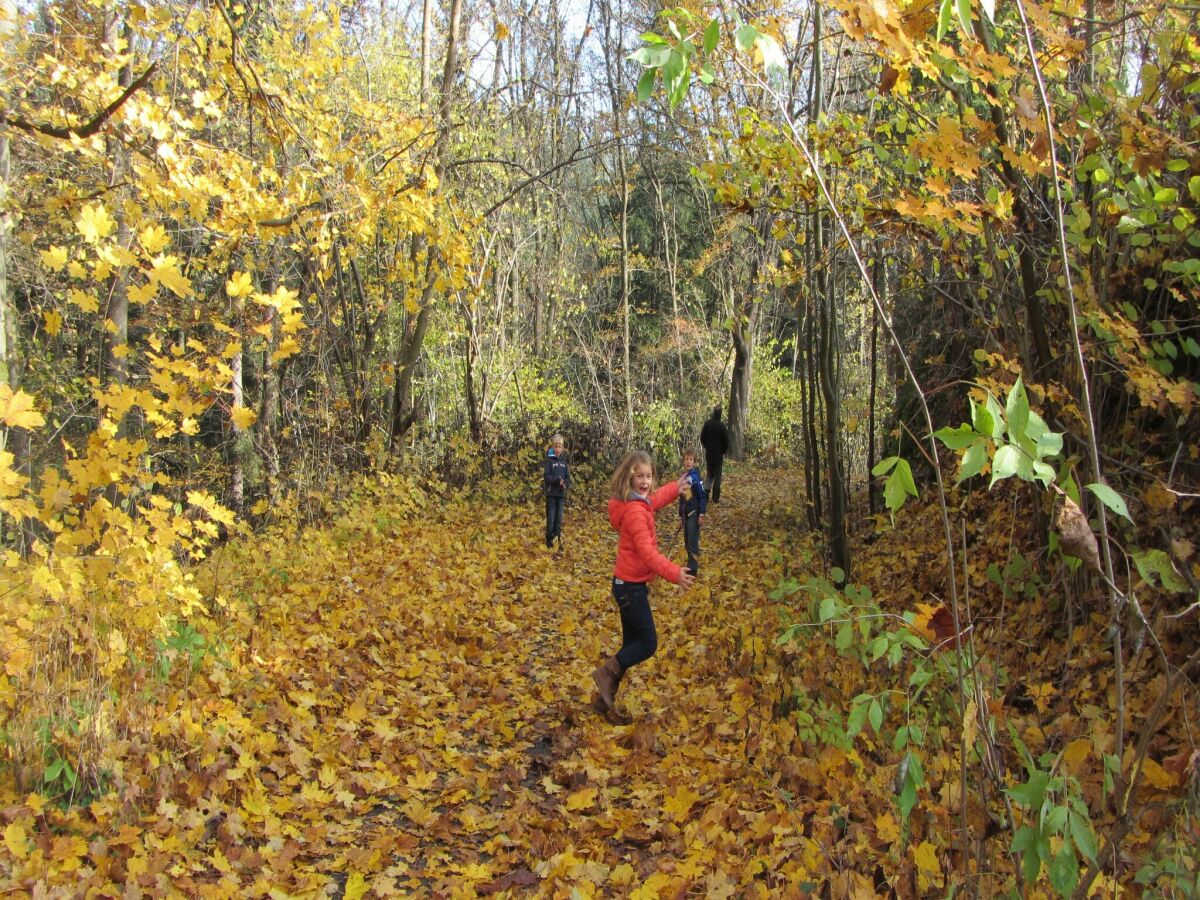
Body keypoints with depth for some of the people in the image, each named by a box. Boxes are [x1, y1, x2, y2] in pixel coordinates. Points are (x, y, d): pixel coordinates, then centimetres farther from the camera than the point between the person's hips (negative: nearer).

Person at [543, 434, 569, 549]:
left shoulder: (564, 461, 9)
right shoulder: (549, 460, -3)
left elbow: (568, 477, 9)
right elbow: (546, 476, -9)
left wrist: (565, 483, -11)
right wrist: (556, 480, -23)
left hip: (561, 493, 4)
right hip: (551, 493, -4)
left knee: (559, 518, 6)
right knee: (551, 517, -2)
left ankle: (558, 539, 12)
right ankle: (549, 540, 6)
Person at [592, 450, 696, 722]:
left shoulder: (638, 502, 7)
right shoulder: (634, 510, -22)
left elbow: (653, 501, 33)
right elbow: (647, 551, -30)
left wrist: (676, 488, 45)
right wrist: (674, 573, -37)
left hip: (630, 584, 10)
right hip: (631, 586, -10)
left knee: (632, 645, 14)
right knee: (647, 644, -4)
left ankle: (604, 699, 20)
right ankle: (607, 673, 7)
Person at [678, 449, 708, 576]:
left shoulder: (696, 476, -11)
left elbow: (703, 496, -13)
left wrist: (702, 514, -17)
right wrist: (680, 516, 17)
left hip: (694, 514, -7)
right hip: (685, 514, 7)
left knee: (692, 542, -8)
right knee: (687, 542, 11)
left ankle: (692, 570, -6)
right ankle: (690, 567, 20)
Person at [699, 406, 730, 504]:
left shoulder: (707, 424, -7)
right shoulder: (721, 425, -14)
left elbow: (702, 438, 1)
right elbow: (726, 440, -9)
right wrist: (724, 452, 6)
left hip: (708, 453, 2)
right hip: (718, 454, -2)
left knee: (709, 474, 17)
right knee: (717, 476, 7)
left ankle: (706, 488, -8)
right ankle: (715, 498, 8)